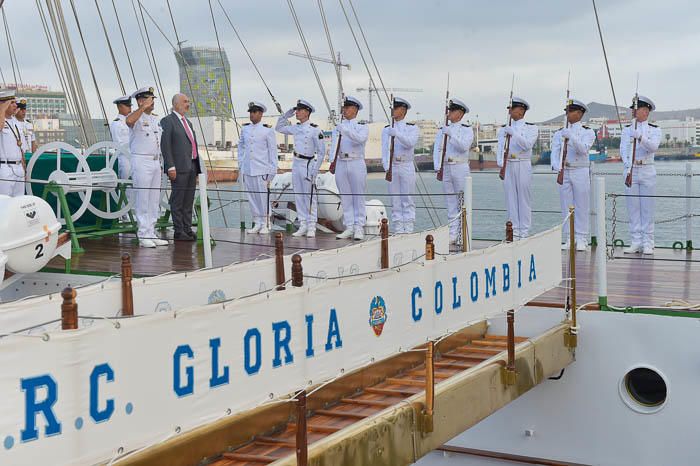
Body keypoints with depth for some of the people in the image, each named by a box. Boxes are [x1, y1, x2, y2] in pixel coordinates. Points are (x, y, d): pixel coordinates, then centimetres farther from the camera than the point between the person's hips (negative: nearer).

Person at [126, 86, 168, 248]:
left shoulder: (155, 118, 17)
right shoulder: (136, 117, -9)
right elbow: (129, 121, -35)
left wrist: (160, 162, 17)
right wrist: (143, 107, -30)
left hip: (156, 162, 8)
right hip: (141, 162, -8)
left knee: (154, 201, 10)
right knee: (143, 201, -5)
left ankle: (151, 234, 16)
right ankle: (143, 236, -1)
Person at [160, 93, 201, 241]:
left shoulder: (188, 122, 21)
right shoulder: (167, 121, -5)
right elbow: (165, 145, -11)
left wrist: (197, 168, 17)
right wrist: (171, 167, -18)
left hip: (192, 166, 8)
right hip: (179, 168, -8)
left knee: (189, 201, 10)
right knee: (178, 200, -4)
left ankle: (187, 229, 15)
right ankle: (179, 231, -2)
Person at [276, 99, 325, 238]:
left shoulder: (315, 129, -10)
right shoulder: (296, 128, 9)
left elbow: (321, 151, -9)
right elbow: (279, 127, 24)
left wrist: (316, 168, -15)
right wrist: (287, 115, 10)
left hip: (308, 164, -6)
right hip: (296, 163, 7)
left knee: (309, 196, -3)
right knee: (298, 196, 7)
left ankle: (311, 227, 2)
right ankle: (303, 225, 13)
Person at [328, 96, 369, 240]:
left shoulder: (362, 126, 3)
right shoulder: (338, 127, 15)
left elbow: (360, 139, -19)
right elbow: (334, 144, 3)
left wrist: (345, 130, -28)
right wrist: (332, 161, -12)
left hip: (356, 164, -4)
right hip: (341, 164, 4)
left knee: (358, 197, -1)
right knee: (345, 198, 5)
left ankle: (359, 228, 2)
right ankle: (349, 227, 9)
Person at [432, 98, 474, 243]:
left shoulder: (467, 130, 3)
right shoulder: (442, 130, 14)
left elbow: (464, 146, -13)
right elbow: (436, 150, 8)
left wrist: (451, 134, -20)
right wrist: (438, 168, -4)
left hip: (461, 167, -4)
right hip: (445, 168, 4)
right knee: (450, 204, 5)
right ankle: (452, 235, 7)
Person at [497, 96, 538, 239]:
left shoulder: (531, 128, 4)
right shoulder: (504, 129, 14)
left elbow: (527, 144, -12)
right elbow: (500, 147, 7)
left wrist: (513, 133, -19)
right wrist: (501, 164, -8)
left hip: (523, 164, -3)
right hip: (508, 165, 3)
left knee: (524, 198, -2)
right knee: (510, 198, 3)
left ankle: (524, 232, 3)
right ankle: (514, 231, 7)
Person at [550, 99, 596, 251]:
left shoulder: (588, 132, 2)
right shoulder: (559, 133, 10)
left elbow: (583, 149, -16)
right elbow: (554, 153, -2)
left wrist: (571, 136, -30)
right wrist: (557, 167, -21)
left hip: (581, 172, -3)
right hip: (563, 172, 3)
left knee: (582, 207, -1)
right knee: (566, 207, 4)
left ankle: (581, 240, 4)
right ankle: (569, 240, 9)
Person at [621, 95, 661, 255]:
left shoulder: (655, 130, 3)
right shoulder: (627, 130, 10)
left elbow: (653, 147, -16)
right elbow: (623, 149, -3)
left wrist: (640, 137, -33)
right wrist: (628, 164, -20)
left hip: (647, 171, -2)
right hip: (630, 171, 2)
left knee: (647, 208, -1)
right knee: (633, 208, 2)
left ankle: (648, 244, 2)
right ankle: (636, 242, 7)